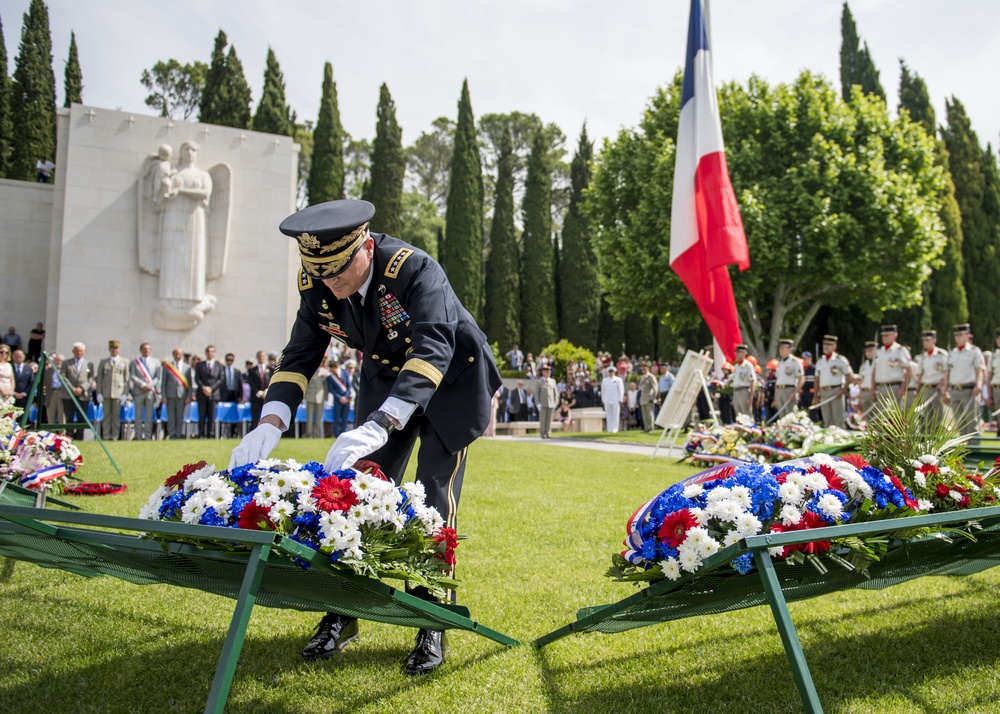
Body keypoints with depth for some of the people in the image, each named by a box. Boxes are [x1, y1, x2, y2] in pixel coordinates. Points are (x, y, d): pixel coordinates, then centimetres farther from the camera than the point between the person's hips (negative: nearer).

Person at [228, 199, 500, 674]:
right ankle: (343, 615, 13)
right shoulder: (316, 284, -16)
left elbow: (433, 350, -46)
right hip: (385, 379, 5)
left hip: (451, 380, -5)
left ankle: (432, 627, 2)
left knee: (433, 502, -9)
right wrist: (270, 425, -29)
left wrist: (380, 426, -58)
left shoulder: (415, 270, -34)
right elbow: (300, 356, -12)